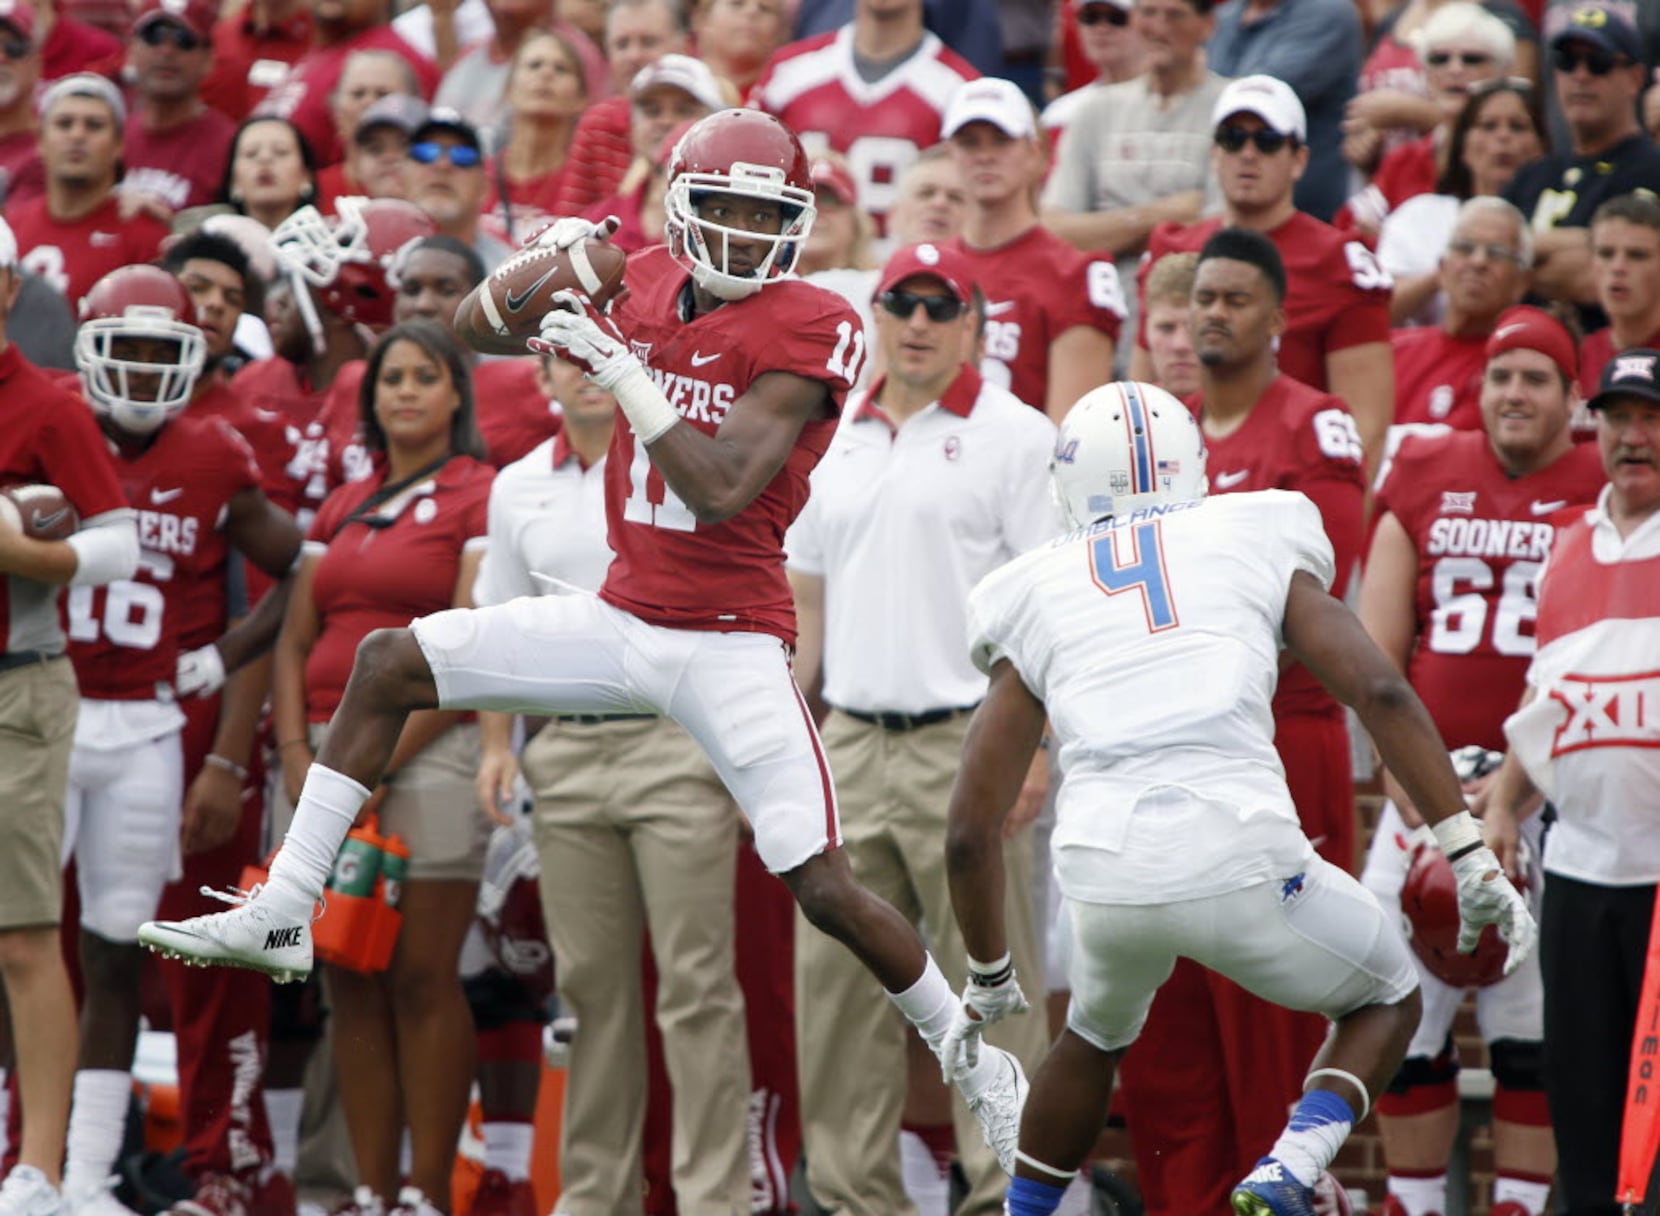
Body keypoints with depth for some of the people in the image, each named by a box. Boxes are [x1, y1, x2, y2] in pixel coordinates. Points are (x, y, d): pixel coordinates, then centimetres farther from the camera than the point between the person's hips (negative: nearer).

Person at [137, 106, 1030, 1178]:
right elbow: (477, 334, 16)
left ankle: (975, 1061, 11)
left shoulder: (810, 330, -14)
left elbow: (720, 493, -23)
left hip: (731, 646, -6)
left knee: (826, 890, -10)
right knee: (392, 664, -1)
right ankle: (282, 916, 5)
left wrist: (621, 369, -23)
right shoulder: (650, 287, 4)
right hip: (623, 620, 6)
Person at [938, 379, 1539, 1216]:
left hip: (1105, 875, 2)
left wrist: (989, 979, 30)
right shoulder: (1257, 545, 15)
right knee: (1386, 999, 25)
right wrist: (1471, 859, 4)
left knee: (1095, 1035, 35)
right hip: (1241, 858, -2)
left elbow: (971, 829, 17)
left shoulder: (1037, 595, 19)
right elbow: (1378, 690, 2)